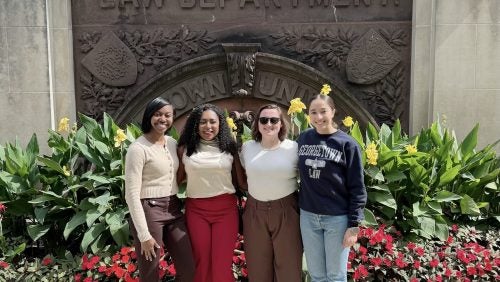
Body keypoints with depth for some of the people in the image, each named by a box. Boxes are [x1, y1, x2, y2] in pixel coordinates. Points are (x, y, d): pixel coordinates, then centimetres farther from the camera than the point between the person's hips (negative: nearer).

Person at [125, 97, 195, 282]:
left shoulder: (172, 143, 7)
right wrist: (144, 235, -17)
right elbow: (132, 194, -16)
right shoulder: (138, 148, -13)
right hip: (149, 211, -6)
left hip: (173, 209, 6)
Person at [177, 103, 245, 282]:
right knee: (201, 261, 8)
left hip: (226, 208, 0)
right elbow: (178, 179, 10)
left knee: (222, 262, 2)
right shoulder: (185, 149, 4)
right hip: (196, 209, 1)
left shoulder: (229, 147, 4)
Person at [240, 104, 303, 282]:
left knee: (289, 265, 11)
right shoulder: (247, 148, 1)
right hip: (255, 212, 2)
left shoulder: (294, 148, -7)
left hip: (286, 211, -2)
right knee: (258, 266, 15)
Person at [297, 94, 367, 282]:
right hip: (308, 217, 4)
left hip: (337, 218, -3)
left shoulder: (347, 144, -9)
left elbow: (357, 189, -8)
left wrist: (354, 224, -10)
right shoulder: (303, 139, 2)